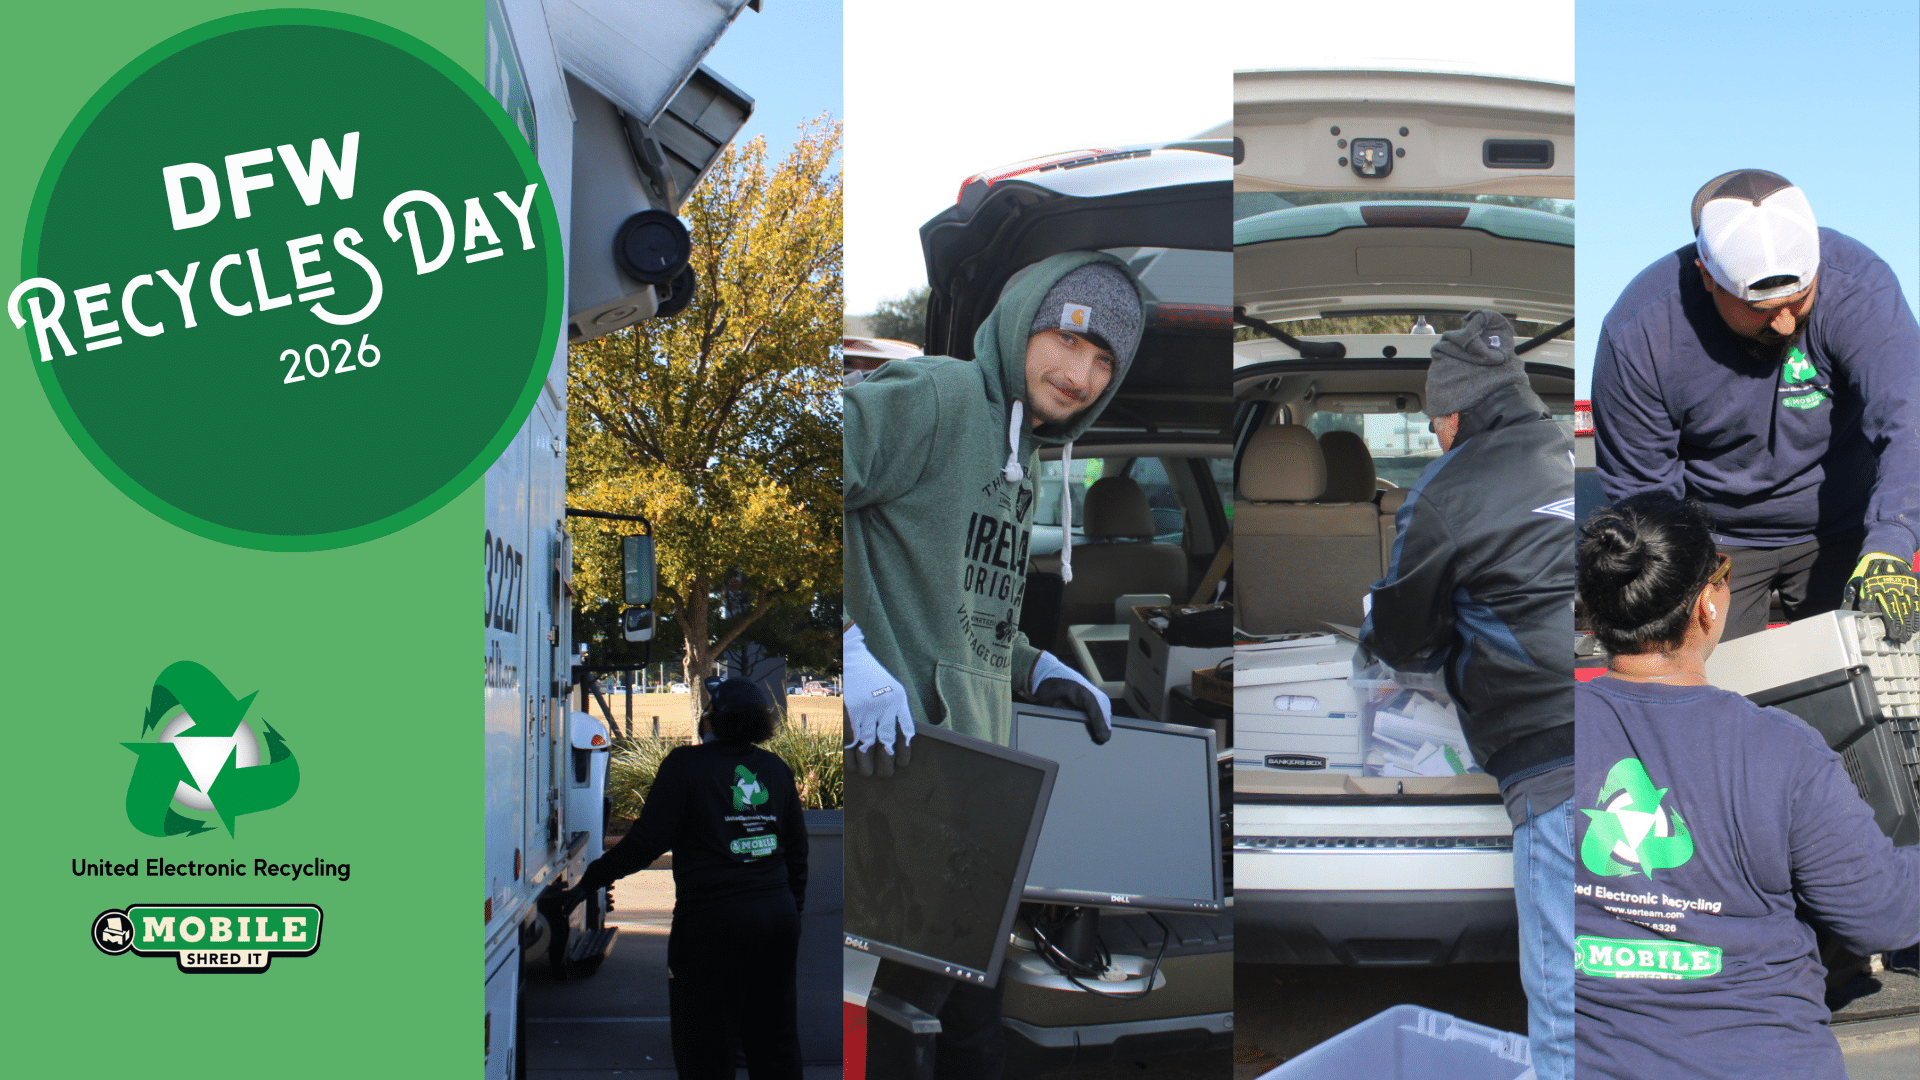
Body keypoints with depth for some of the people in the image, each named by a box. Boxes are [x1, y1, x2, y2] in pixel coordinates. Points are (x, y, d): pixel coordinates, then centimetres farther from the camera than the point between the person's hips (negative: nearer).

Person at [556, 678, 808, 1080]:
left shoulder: (685, 764, -9)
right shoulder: (776, 768, 8)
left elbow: (647, 841, -13)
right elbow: (797, 849, 14)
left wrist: (589, 881, -3)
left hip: (713, 920, -6)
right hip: (779, 913, 6)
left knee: (705, 1047, 5)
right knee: (775, 1039, 15)